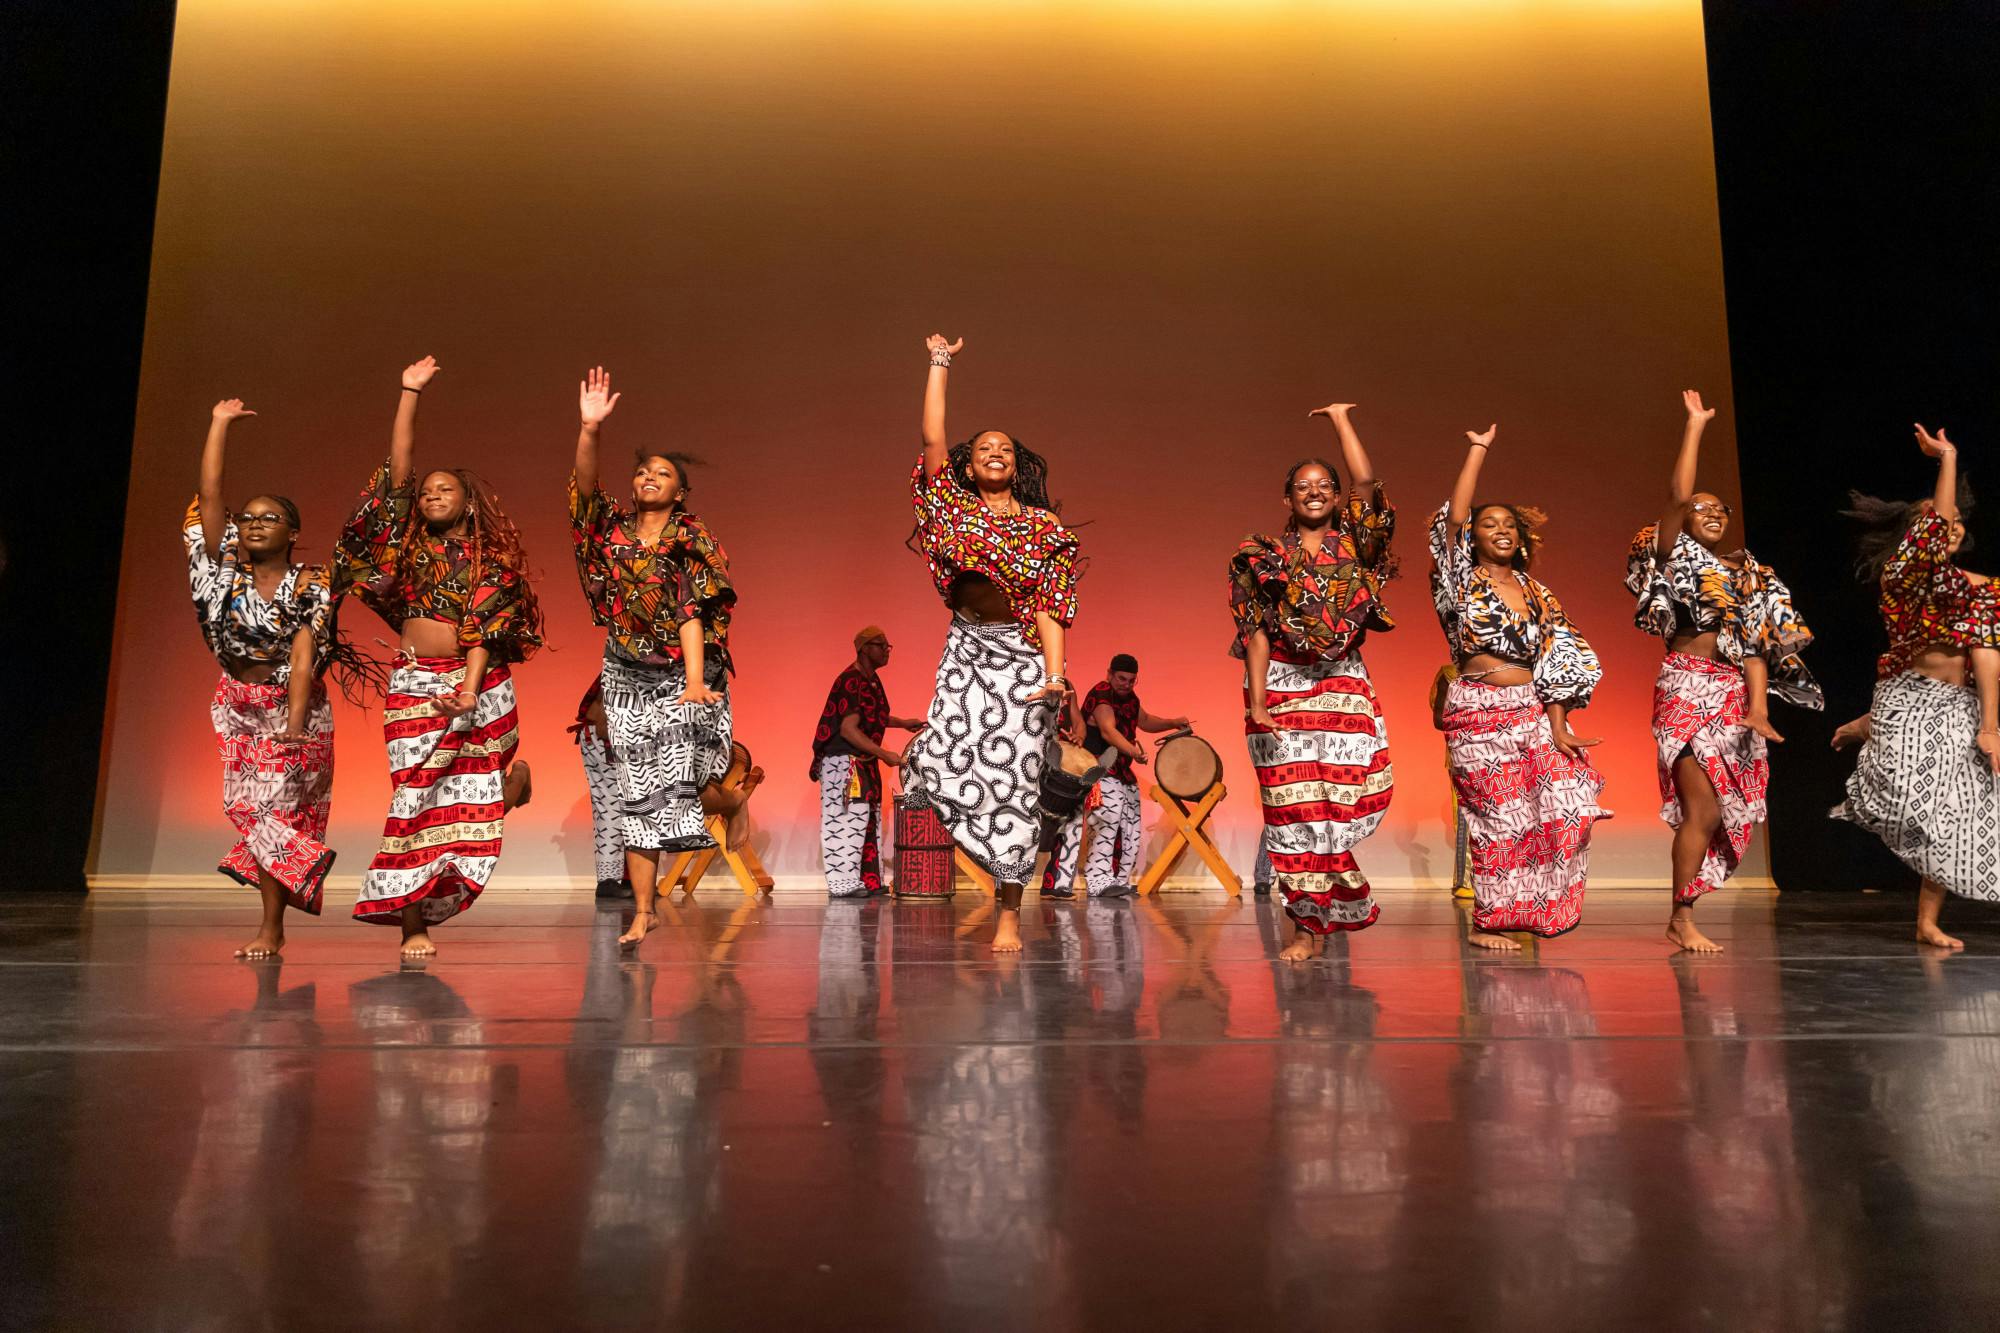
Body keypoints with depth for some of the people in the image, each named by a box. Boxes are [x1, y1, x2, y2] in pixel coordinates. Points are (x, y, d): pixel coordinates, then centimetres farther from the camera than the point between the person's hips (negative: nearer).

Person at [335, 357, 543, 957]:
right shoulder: (412, 547, 10)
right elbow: (398, 471, 4)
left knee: (476, 793, 3)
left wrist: (471, 687, -21)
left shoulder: (493, 560, 3)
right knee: (416, 791, -5)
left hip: (478, 683, -1)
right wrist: (410, 394, 0)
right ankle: (412, 924, -2)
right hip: (413, 683, 2)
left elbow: (483, 627, -8)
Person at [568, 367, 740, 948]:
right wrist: (590, 428, -28)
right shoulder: (614, 527, 6)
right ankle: (644, 910, 4)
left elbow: (692, 612, -14)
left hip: (684, 671, -2)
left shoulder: (690, 539, -4)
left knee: (676, 771, -20)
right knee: (636, 789, 1)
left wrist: (694, 681, -25)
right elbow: (584, 485, -11)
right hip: (628, 675, 3)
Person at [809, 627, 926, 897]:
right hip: (843, 761, -10)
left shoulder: (871, 679, 12)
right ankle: (843, 884, -3)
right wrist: (885, 754, -25)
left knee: (868, 821, 11)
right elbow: (848, 729, -24)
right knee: (848, 819, -8)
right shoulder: (851, 681, -18)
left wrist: (903, 723, 22)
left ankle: (865, 881, 18)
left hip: (863, 763, 10)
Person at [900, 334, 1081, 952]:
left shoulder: (1044, 526, 3)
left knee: (1012, 777, -3)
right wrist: (940, 363, 2)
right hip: (966, 651, 1)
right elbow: (932, 438, -1)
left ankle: (1009, 912, 6)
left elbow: (1050, 605, -4)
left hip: (1022, 657, -1)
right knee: (944, 768, -16)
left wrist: (1054, 673, -15)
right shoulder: (956, 508, 7)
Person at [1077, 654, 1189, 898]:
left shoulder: (1129, 697, 13)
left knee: (1131, 830, 9)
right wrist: (1133, 751, -49)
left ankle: (1119, 882, 17)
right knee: (1107, 824, -22)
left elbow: (1144, 720, 32)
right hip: (1100, 773, -10)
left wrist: (1172, 723, 17)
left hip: (1123, 773, 10)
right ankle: (1098, 882, -22)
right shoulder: (1101, 695, -17)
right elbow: (1108, 731, -34)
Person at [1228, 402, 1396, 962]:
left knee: (1364, 786, -9)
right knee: (1295, 806, -3)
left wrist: (1340, 417, 5)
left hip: (1342, 682, 2)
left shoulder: (1352, 543, 10)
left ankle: (1325, 906, 15)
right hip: (1282, 684, -1)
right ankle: (1310, 926, 6)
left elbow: (1366, 481, -5)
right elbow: (1258, 632, -1)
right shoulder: (1264, 557, 5)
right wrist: (1256, 703, -11)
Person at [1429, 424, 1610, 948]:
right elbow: (1453, 518, -14)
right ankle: (1487, 923, 11)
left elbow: (1556, 663, 5)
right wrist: (1478, 450, -9)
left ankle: (1537, 908, 12)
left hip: (1534, 713, 4)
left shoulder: (1540, 596, 11)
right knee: (1502, 817, -3)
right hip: (1478, 713, -4)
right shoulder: (1462, 583, 1)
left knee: (1570, 796, -7)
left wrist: (1558, 728, -5)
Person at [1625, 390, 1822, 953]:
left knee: (1728, 810, 5)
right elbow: (1677, 496, -11)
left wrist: (1758, 706, -4)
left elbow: (1758, 641, 8)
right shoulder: (1677, 555, 4)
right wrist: (1695, 426, -6)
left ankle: (1682, 915, 16)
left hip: (1735, 692, 6)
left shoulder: (1747, 572, 15)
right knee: (1703, 808, -11)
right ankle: (1682, 921, -1)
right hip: (1687, 689, -6)